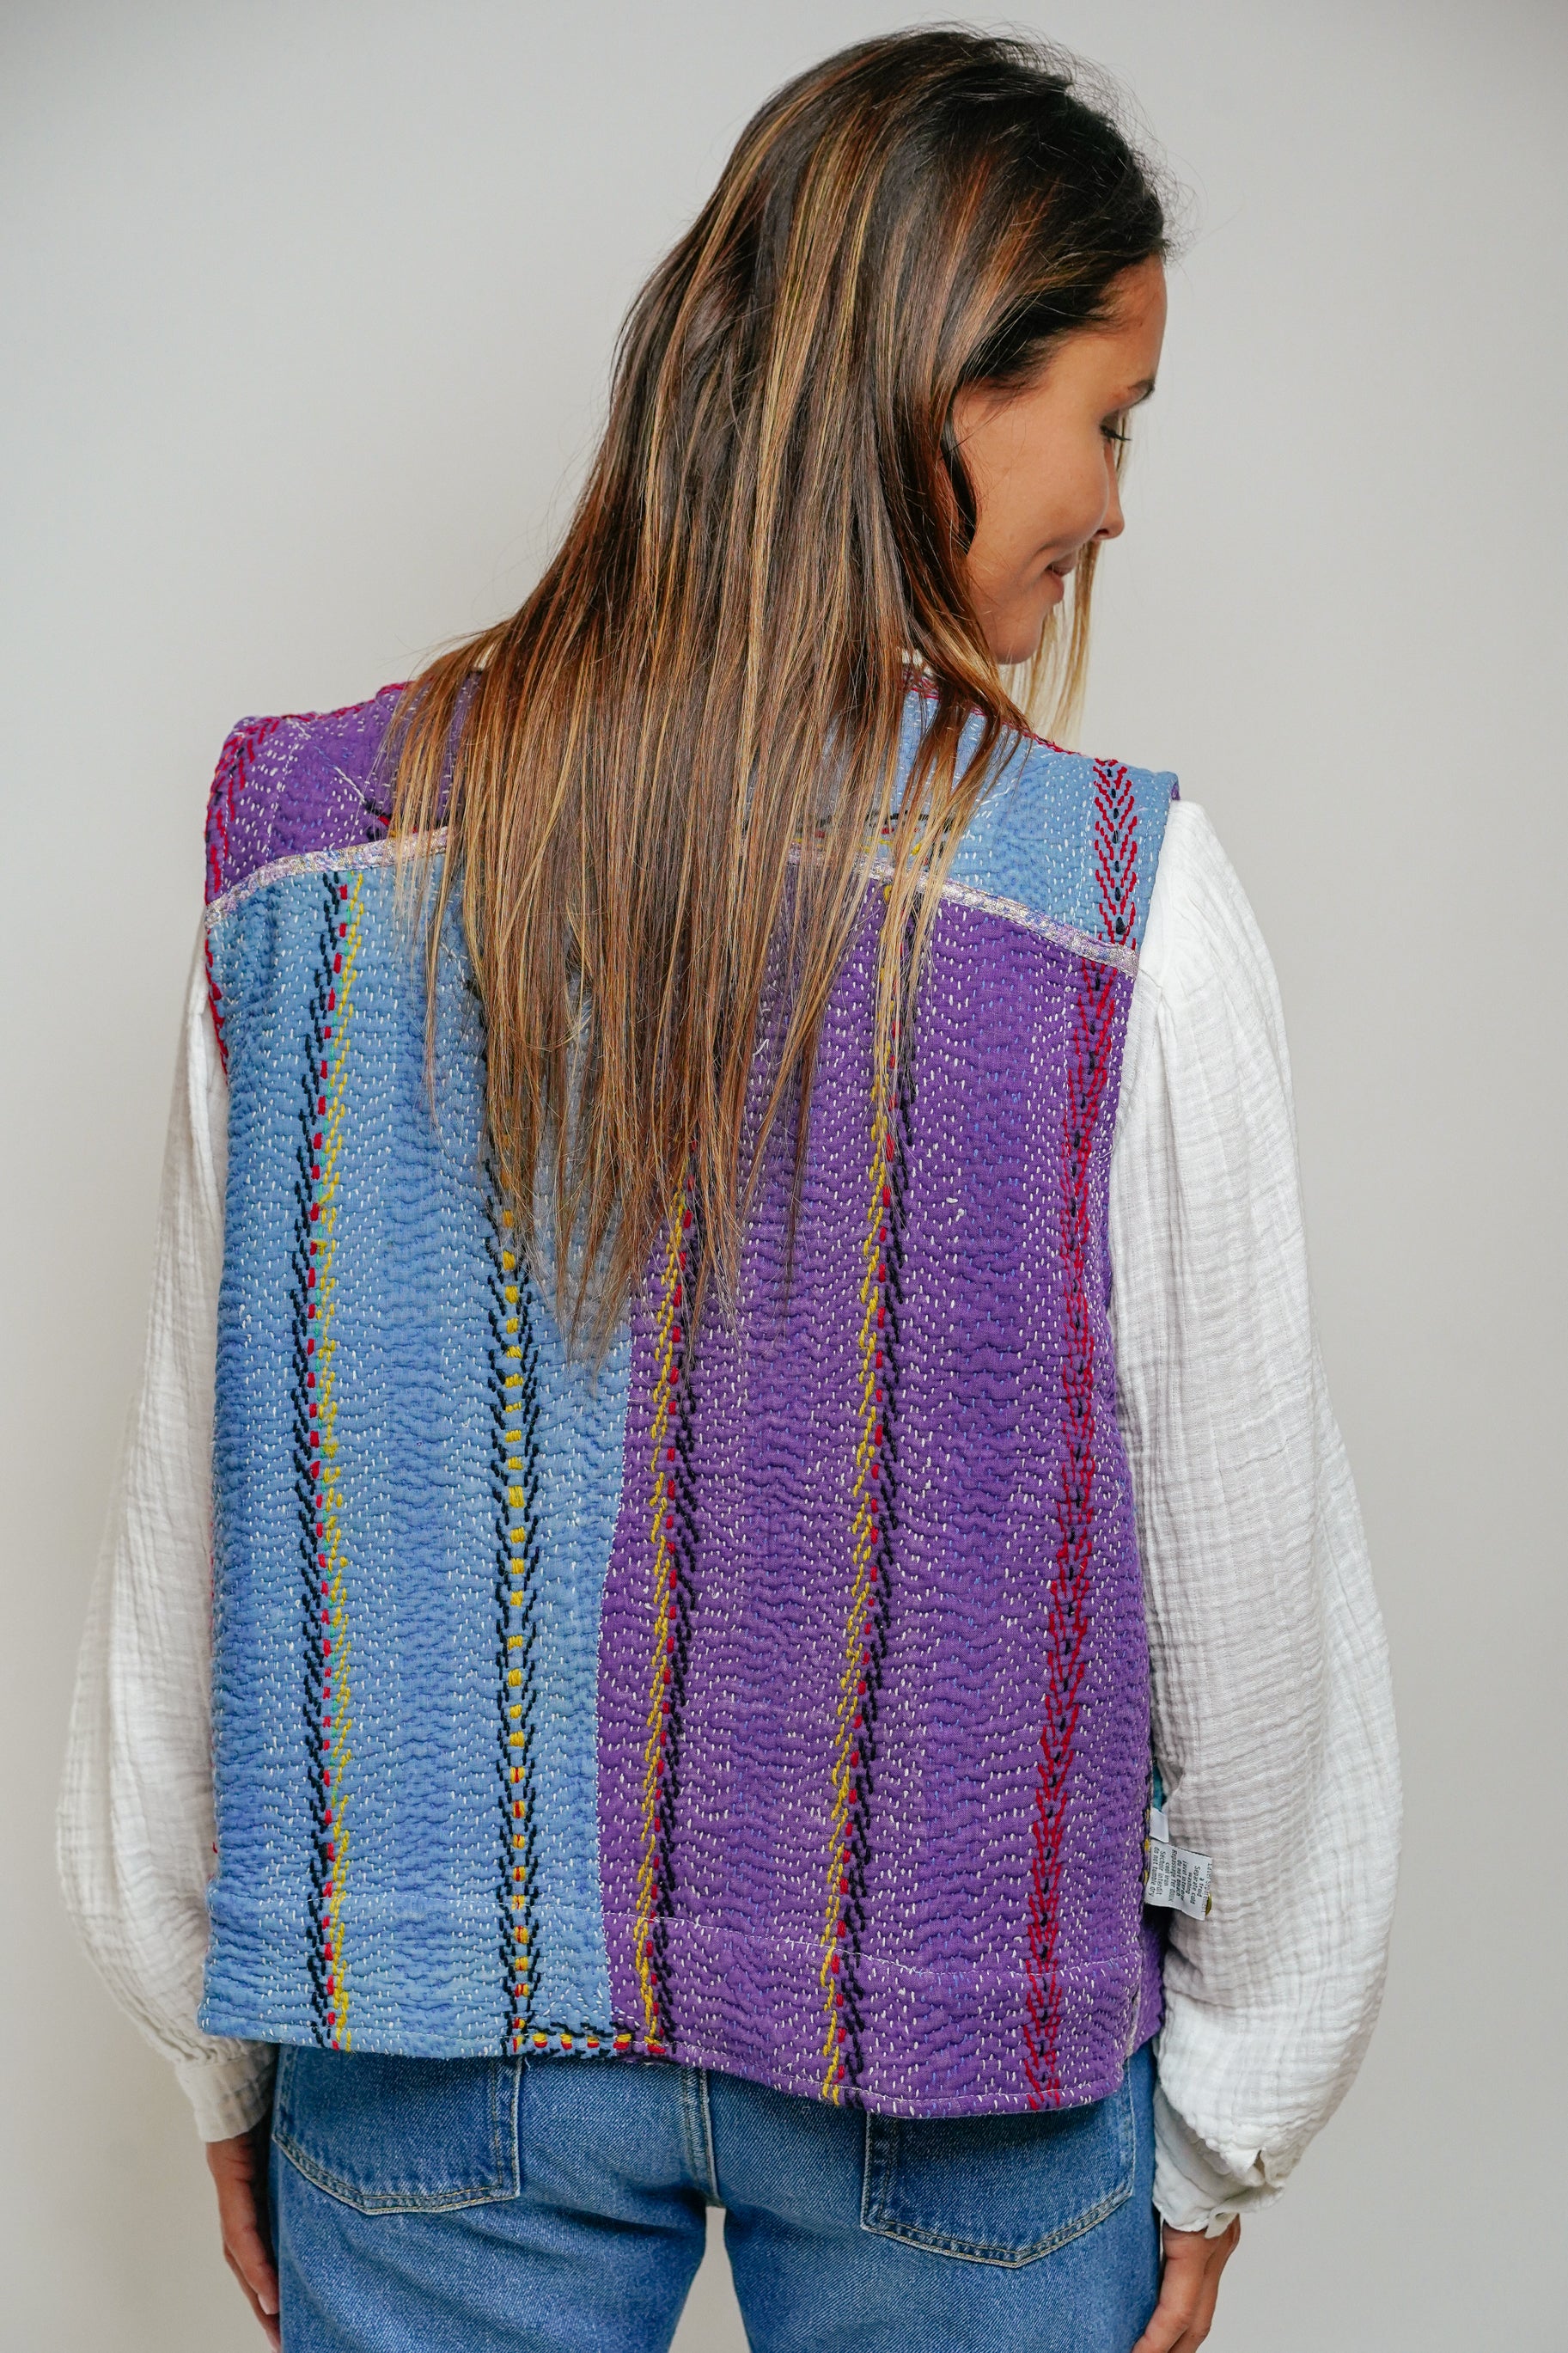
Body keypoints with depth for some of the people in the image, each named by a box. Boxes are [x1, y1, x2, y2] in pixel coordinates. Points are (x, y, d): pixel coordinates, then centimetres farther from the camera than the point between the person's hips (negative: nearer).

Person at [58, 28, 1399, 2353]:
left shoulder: (310, 859, -9)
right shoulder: (1122, 905, -18)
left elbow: (200, 1505, -2)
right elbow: (1252, 1564, -10)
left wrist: (232, 2056, 13)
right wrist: (1228, 2121, 6)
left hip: (428, 2043, 2)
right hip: (960, 2041, -1)